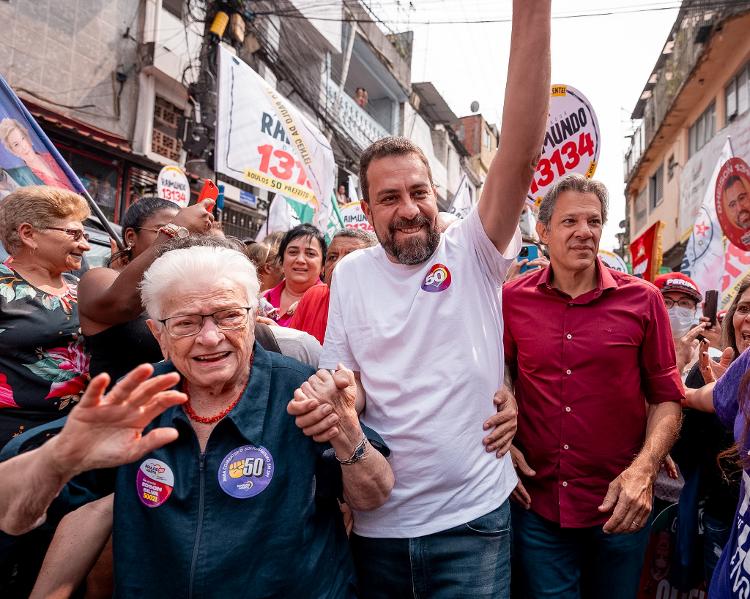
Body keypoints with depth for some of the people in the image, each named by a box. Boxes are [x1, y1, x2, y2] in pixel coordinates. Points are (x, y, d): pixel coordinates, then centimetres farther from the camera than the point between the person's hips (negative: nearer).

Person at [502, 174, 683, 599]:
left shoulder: (642, 300, -5)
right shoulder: (513, 299, -4)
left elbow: (667, 397, -1)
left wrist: (644, 470, -14)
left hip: (620, 510, 1)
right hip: (537, 504, 0)